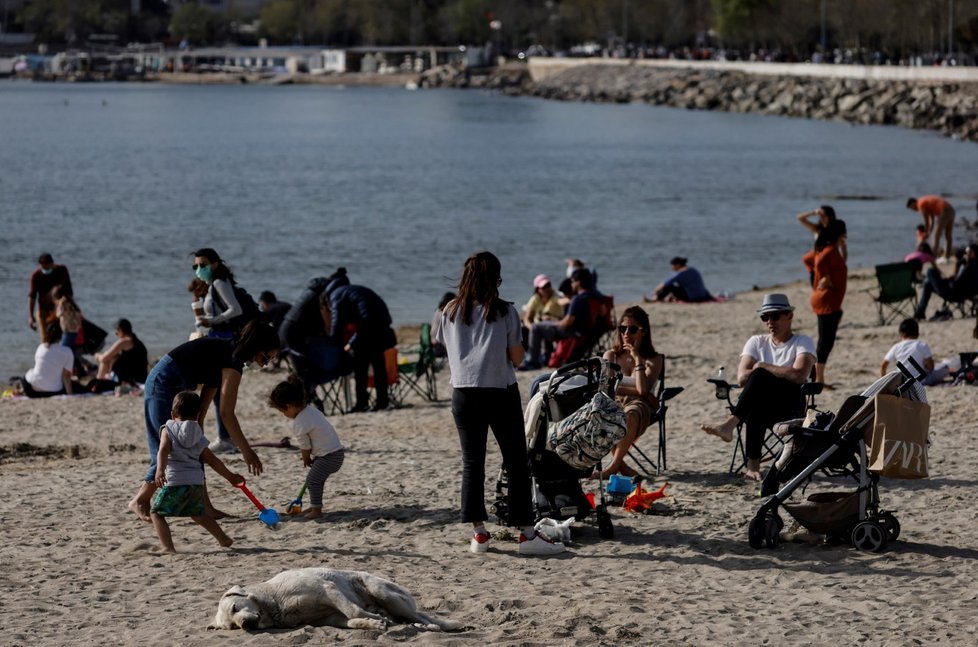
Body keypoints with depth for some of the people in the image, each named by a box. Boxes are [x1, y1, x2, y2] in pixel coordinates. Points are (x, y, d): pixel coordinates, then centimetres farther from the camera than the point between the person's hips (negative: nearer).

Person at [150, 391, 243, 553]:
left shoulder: (168, 430, 5)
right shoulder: (198, 437, 18)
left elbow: (164, 450, -15)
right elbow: (213, 461, 23)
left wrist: (160, 470, -29)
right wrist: (230, 476, 36)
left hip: (175, 482, -5)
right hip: (197, 482, 5)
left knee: (156, 513, 3)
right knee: (198, 513, 29)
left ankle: (168, 547, -14)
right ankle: (223, 539, 33)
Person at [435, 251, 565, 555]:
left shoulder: (451, 312, 3)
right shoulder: (505, 312, -7)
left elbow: (447, 348, 11)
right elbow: (516, 357, -5)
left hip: (464, 392, 3)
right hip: (501, 393, -3)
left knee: (472, 463, 9)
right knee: (516, 464, 2)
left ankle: (478, 532, 6)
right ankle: (527, 533, 0)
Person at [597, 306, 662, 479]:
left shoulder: (654, 359, 4)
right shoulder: (611, 356, 11)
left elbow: (643, 389, -13)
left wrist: (638, 359, -9)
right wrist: (635, 391, -11)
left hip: (639, 406, -2)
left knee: (631, 416, -41)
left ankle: (614, 465, -32)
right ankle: (621, 465, -27)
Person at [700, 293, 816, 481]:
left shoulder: (803, 342, 6)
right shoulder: (757, 342, 18)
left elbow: (799, 375, -16)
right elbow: (742, 378, 1)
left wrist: (762, 367, -7)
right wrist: (780, 372, -8)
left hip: (789, 407, -3)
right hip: (760, 404, 3)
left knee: (759, 377, -35)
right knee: (756, 407, -38)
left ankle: (730, 423, -48)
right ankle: (753, 464, -45)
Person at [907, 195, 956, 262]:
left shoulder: (921, 204, -3)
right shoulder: (928, 201, 26)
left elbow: (926, 221, -3)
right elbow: (932, 220, 27)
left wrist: (926, 233, 8)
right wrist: (929, 233, 25)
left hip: (944, 212, -9)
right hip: (951, 211, 9)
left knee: (936, 236, -2)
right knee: (948, 236, 14)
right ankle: (947, 257, 18)